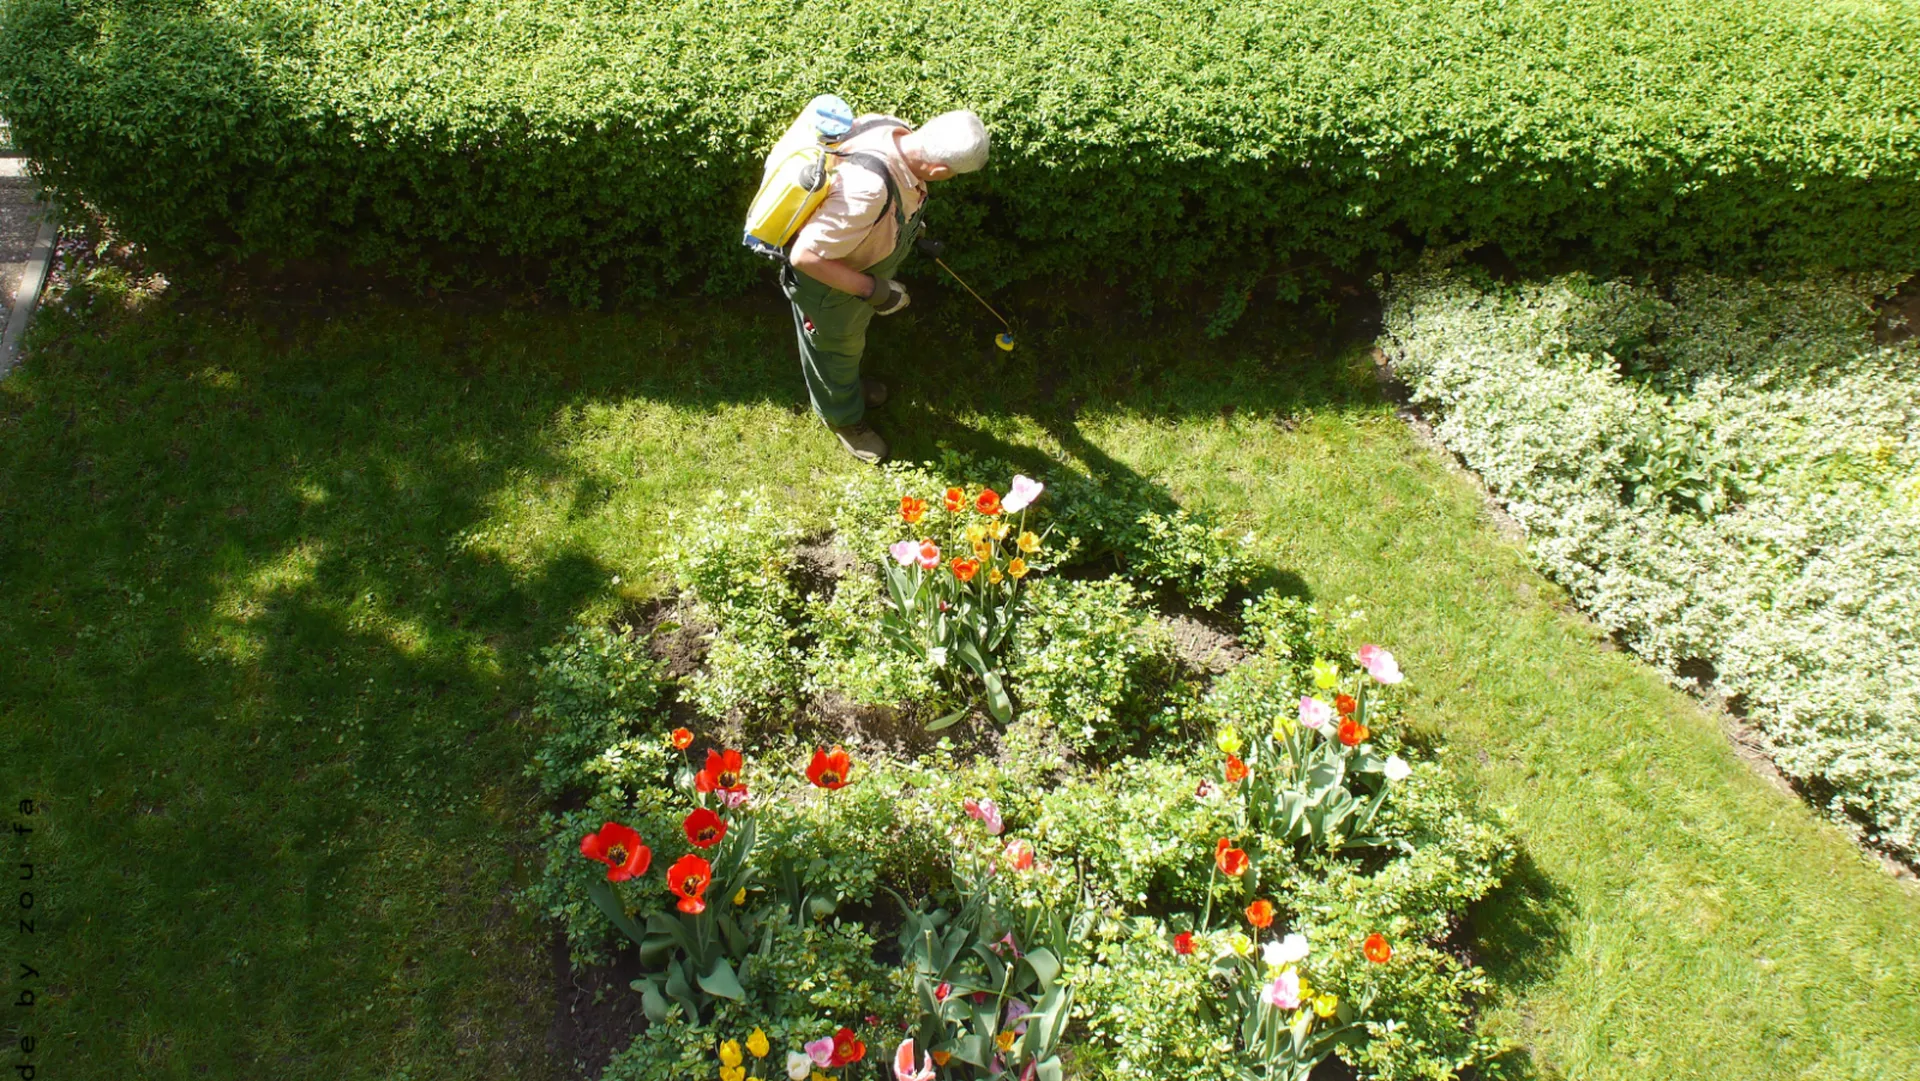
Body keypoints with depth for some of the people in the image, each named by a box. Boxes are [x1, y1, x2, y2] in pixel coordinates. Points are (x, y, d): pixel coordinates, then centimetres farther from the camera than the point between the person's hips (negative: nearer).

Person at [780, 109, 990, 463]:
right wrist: (870, 288, -32)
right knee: (834, 350, 24)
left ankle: (849, 383, 65)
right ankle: (843, 418, 52)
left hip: (859, 264, 7)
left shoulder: (896, 129, -22)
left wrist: (910, 228, 9)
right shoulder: (867, 190, -47)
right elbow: (805, 256, -41)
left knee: (852, 338, 35)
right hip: (827, 283, -7)